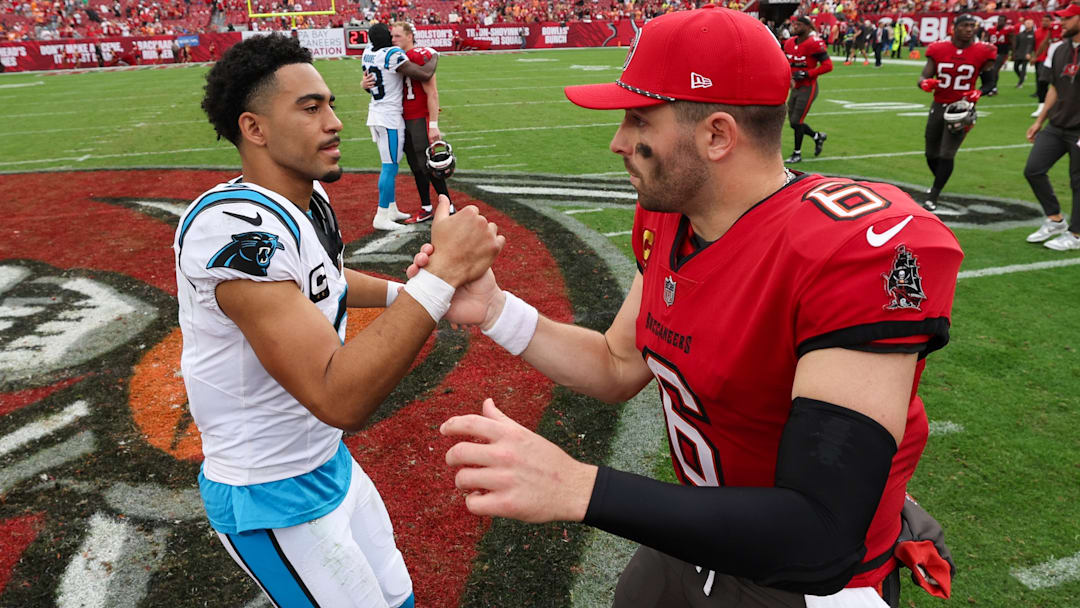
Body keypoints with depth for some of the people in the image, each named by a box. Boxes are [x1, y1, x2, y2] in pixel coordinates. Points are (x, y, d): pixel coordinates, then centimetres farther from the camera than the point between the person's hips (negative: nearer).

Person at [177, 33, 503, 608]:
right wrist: (443, 271, -38)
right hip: (272, 502, -9)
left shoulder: (310, 201, -1)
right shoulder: (234, 224, -31)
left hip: (330, 462, 9)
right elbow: (337, 398, -38)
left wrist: (401, 293, 11)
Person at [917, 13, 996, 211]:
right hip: (939, 106, 3)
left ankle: (933, 196, -1)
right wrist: (926, 83, -24)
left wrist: (979, 93, -13)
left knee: (947, 154, -11)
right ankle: (940, 183, 40)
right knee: (931, 154, 12)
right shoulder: (938, 50, -3)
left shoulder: (982, 53, -5)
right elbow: (923, 78, -2)